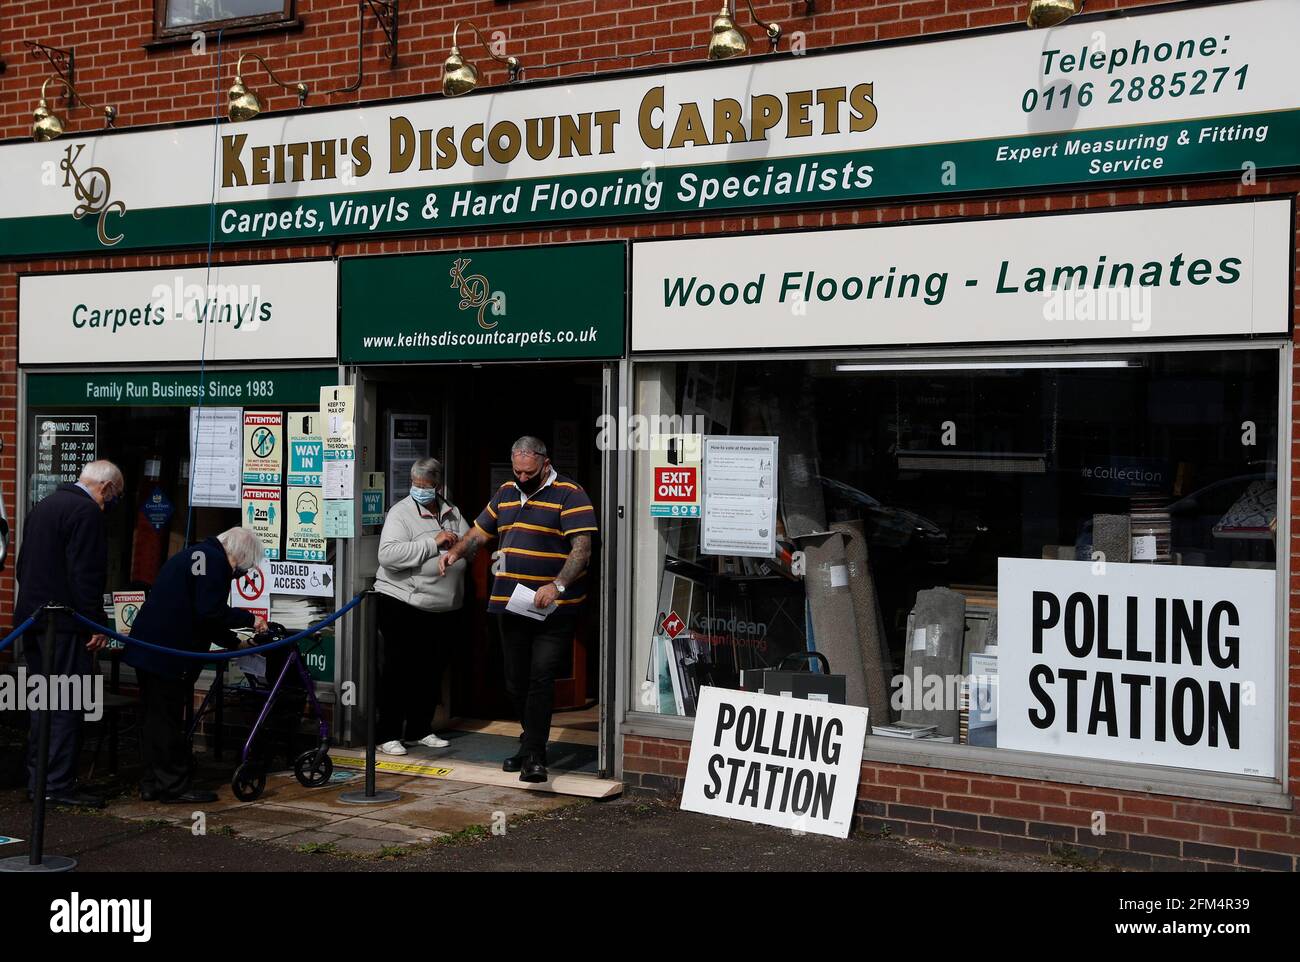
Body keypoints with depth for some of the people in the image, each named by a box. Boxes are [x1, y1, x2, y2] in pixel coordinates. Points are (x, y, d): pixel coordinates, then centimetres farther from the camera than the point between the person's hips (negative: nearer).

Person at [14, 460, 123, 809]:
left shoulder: (44, 506, 17)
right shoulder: (87, 512, -13)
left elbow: (23, 565, 22)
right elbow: (85, 574, -19)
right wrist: (95, 623, -15)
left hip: (32, 619, 10)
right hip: (65, 623, -9)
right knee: (67, 704, -5)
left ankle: (38, 780, 18)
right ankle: (59, 784, -4)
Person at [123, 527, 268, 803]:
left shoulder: (193, 555, 21)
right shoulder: (215, 560, -12)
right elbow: (211, 612, -20)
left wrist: (235, 643, 24)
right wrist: (250, 619, -8)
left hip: (146, 648, 10)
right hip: (167, 653, -10)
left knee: (153, 718, 14)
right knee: (169, 721, -4)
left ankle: (151, 784, 21)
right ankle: (174, 786, 2)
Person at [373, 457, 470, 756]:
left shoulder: (452, 513, 10)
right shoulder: (401, 512, -9)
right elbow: (388, 554, -24)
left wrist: (457, 544, -5)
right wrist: (433, 543, -24)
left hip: (443, 608, 6)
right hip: (403, 605, -6)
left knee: (431, 671, 13)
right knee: (399, 670, -2)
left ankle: (420, 730, 26)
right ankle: (388, 734, 6)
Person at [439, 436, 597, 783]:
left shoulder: (569, 495, -7)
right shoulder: (506, 493, 15)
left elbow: (582, 548, -15)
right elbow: (480, 532, 23)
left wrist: (557, 586, -28)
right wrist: (457, 551, 2)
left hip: (553, 609, -7)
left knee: (541, 678, -12)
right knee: (516, 682, 12)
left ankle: (533, 755, -6)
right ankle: (531, 744, 28)